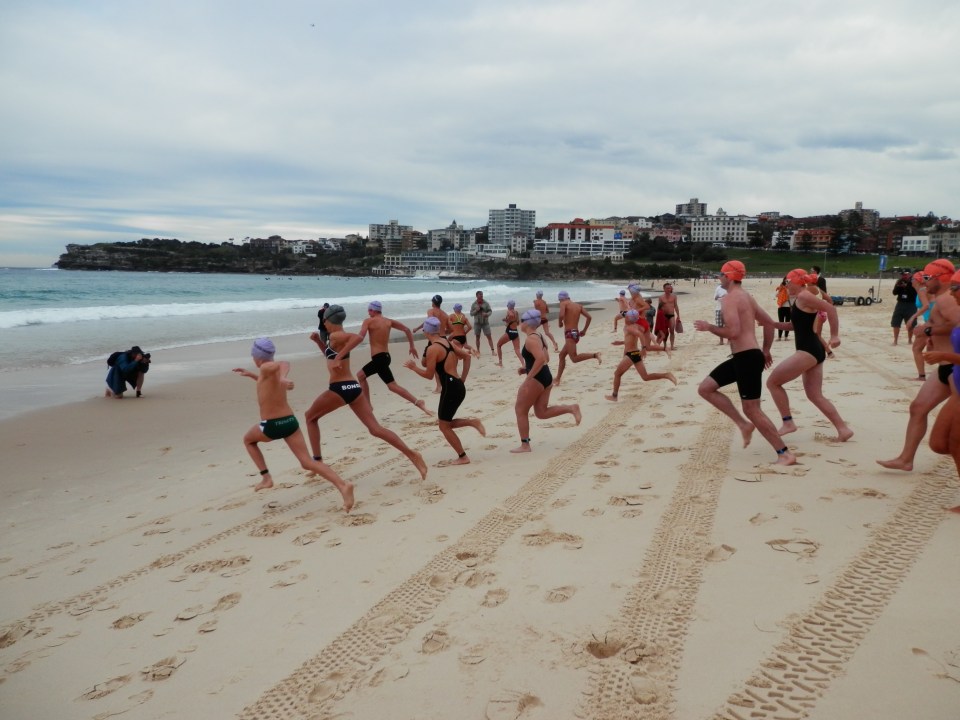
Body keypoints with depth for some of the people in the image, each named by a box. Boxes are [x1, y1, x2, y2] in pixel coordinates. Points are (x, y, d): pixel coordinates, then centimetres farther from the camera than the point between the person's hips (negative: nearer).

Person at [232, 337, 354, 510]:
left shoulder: (265, 368, -9)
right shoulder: (276, 370, 14)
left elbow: (284, 364, -33)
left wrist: (283, 378, -53)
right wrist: (250, 374, 43)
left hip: (271, 425, -6)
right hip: (290, 421, 6)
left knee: (248, 440, 28)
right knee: (307, 462, -4)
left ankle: (266, 478, 19)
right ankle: (343, 485, -25)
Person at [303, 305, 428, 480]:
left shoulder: (335, 336, -8)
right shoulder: (341, 338, 18)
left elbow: (357, 337, -29)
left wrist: (338, 357, -27)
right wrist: (318, 342, 25)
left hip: (339, 388, -8)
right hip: (352, 386, 8)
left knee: (310, 417, 18)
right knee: (375, 428, -1)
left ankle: (317, 460, 15)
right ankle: (412, 454, -14)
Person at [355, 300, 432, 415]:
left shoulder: (368, 321, -6)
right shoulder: (388, 321, 11)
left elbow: (360, 338, -18)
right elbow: (407, 329, 8)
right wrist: (412, 346, 14)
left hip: (378, 358, -8)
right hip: (385, 356, 8)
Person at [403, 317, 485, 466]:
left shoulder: (432, 349, -15)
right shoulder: (447, 342, 10)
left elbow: (429, 375, -13)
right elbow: (465, 355, 22)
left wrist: (414, 367, 2)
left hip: (450, 388, -9)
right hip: (458, 386, 9)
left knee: (444, 426, 6)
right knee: (445, 422, 20)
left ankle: (462, 457, 11)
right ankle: (472, 422, 11)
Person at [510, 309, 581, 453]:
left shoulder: (530, 339, -17)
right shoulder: (539, 337, 14)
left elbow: (541, 359, -30)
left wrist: (529, 377, -24)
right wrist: (526, 369, 16)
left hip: (536, 379, -10)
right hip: (546, 377, 10)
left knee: (520, 410, 4)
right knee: (541, 412, 15)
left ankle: (525, 445, 8)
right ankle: (571, 409, 2)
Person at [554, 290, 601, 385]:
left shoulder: (563, 303, -3)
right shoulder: (578, 305, 16)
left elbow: (561, 315, -21)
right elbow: (589, 317, 10)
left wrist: (560, 322, -1)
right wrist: (584, 330, 17)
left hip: (570, 333, -9)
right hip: (576, 333, 9)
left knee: (574, 358, -16)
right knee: (562, 355, 17)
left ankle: (595, 355, -26)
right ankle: (557, 380, 20)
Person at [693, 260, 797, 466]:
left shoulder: (730, 298, -14)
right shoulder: (746, 296, 17)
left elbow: (733, 332, -25)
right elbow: (769, 322, 21)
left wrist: (708, 327, -10)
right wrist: (765, 350, 27)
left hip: (747, 358, -10)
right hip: (743, 357, 10)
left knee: (752, 410, -5)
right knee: (705, 388, 11)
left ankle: (785, 454, 3)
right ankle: (744, 424, 11)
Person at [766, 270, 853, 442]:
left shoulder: (804, 296, -11)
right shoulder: (800, 299, 17)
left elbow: (830, 309, -20)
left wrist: (834, 336, -21)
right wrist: (774, 324, 17)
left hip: (808, 351, -10)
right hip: (812, 351, 10)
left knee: (772, 382, -3)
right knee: (815, 396, 12)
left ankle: (788, 423, 0)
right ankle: (843, 429, 12)